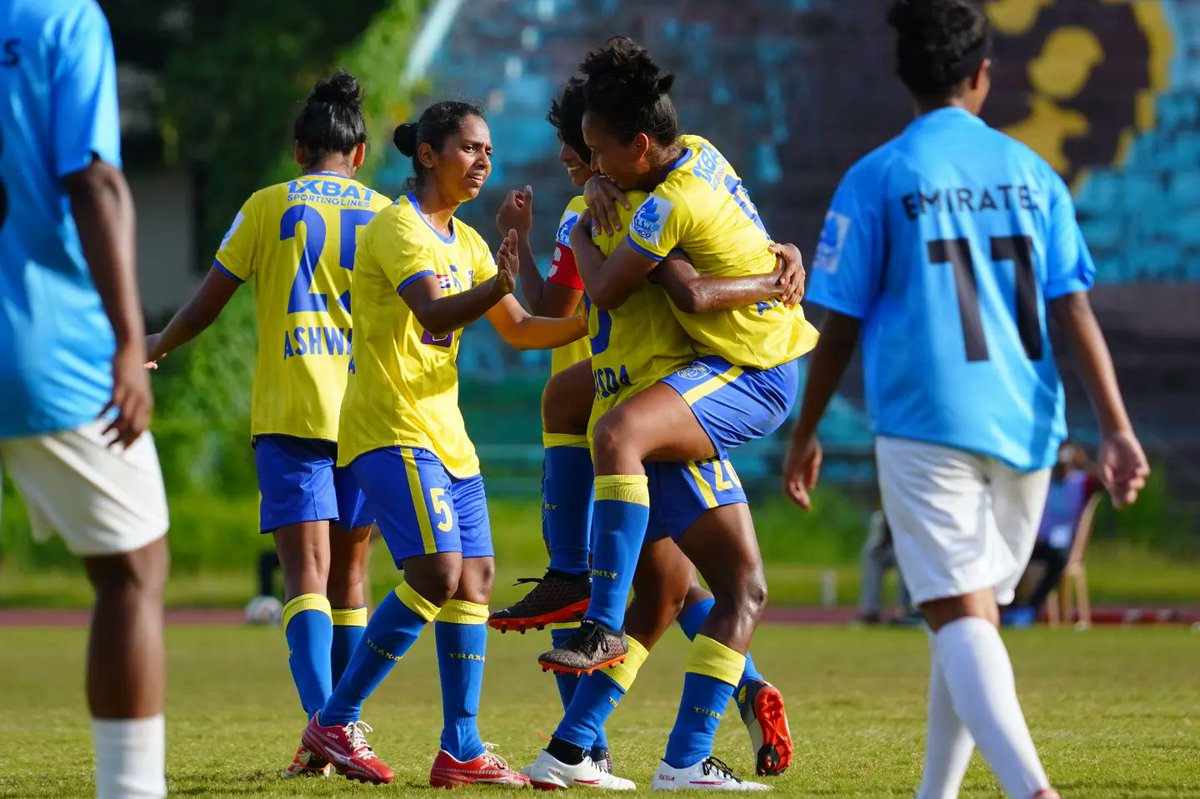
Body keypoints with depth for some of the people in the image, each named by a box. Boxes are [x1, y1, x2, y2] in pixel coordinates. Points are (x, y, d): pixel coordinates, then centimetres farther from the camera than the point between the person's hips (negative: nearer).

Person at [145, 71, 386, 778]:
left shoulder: (269, 207, 3)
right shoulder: (386, 215, 8)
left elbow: (208, 304, 5)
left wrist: (157, 347, 23)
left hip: (290, 413, -3)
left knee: (308, 572, -10)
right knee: (348, 578, 13)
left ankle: (321, 721, -27)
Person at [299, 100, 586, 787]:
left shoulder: (466, 242, 16)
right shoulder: (399, 228, -11)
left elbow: (519, 330, 19)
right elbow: (433, 313, -27)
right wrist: (498, 286, -45)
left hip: (444, 430, 9)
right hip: (390, 427, -9)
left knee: (476, 577, 3)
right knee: (439, 572, -19)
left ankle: (462, 751, 5)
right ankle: (335, 721, -10)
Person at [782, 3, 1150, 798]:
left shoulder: (877, 179, -1)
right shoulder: (1031, 173, 8)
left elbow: (841, 325, 0)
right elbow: (1075, 310, 2)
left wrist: (806, 434, 12)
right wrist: (1118, 430, 0)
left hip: (926, 426, -4)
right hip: (1024, 429, 4)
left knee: (962, 619, -11)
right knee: (975, 616, 18)